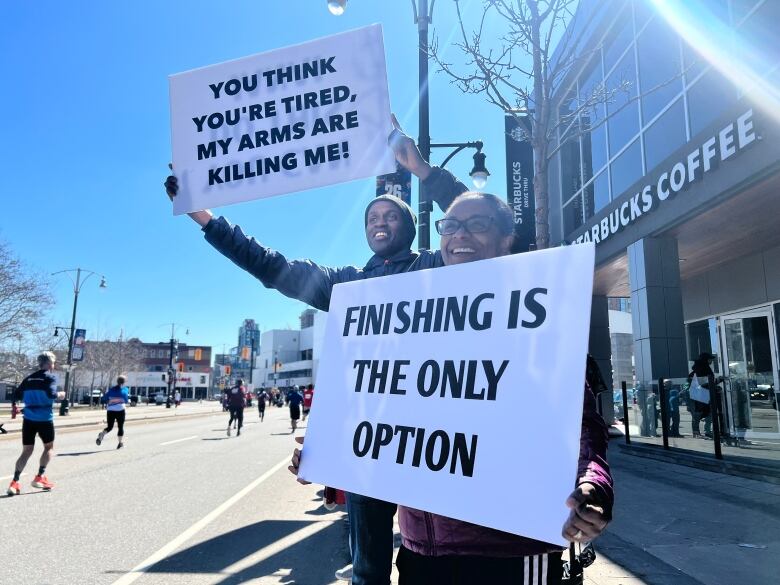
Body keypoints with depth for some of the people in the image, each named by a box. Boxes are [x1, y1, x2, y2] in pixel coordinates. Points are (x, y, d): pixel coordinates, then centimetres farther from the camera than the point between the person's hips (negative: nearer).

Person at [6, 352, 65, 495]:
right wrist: (59, 395, 0)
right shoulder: (50, 377, -4)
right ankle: (40, 477, 8)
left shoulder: (29, 378, 13)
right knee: (49, 447, 16)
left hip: (28, 419, 5)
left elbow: (16, 396, 12)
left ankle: (14, 482, -5)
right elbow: (51, 394, -20)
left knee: (27, 451, 7)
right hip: (45, 419, -5)